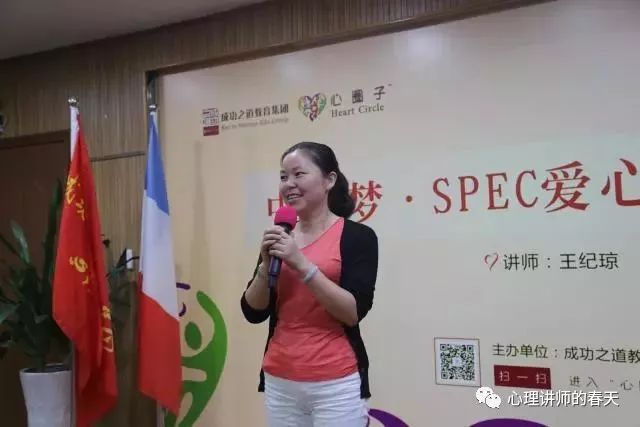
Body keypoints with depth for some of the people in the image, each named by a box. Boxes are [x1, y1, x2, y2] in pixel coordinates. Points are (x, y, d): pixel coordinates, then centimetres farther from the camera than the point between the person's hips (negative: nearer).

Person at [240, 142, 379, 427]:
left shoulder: (357, 236, -6)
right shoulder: (278, 239, 6)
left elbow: (354, 312, -15)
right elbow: (253, 313, 5)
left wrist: (302, 265, -20)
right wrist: (266, 265, -10)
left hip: (336, 383, -4)